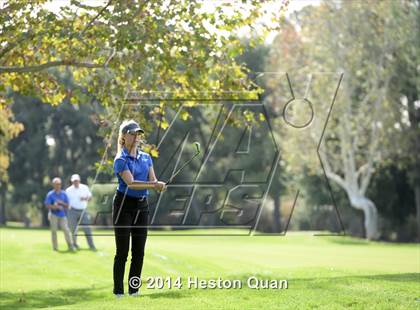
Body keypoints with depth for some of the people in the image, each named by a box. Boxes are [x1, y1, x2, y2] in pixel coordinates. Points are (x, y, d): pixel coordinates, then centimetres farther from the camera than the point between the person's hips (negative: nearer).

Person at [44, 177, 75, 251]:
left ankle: (70, 246, -5)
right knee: (54, 231, -2)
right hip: (53, 215, -2)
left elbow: (67, 205, 8)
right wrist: (56, 207, -17)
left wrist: (62, 203, -11)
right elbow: (47, 205, -7)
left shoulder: (63, 194, 8)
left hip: (62, 215, 2)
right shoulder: (50, 194, 0)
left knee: (66, 230, -8)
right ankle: (55, 247, 5)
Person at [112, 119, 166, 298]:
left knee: (139, 251, 5)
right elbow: (130, 183, -21)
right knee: (122, 252, -5)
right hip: (124, 205, -6)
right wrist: (154, 185, -31)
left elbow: (152, 180, 4)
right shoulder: (120, 160, -8)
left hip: (142, 206, 6)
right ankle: (118, 291, 0)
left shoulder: (146, 158, 11)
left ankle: (134, 290, 12)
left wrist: (159, 185, -20)